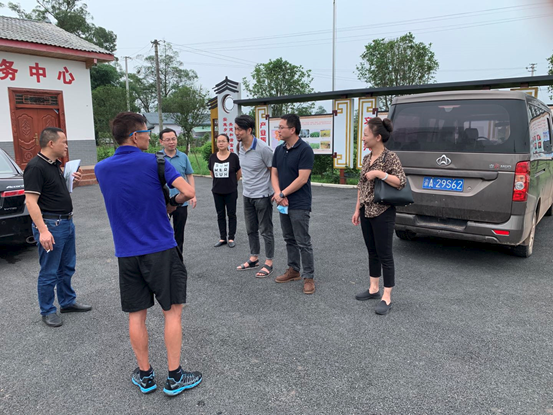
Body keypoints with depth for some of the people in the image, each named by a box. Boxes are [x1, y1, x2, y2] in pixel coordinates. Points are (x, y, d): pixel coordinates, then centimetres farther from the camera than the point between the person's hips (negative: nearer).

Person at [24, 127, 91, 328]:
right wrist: (43, 231, -27)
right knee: (49, 273, 3)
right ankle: (48, 311, 17)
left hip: (66, 222, 9)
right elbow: (31, 201, -21)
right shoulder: (36, 167, -17)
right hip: (50, 225, -9)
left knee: (67, 268, 19)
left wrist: (71, 180, 8)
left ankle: (68, 302, 33)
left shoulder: (55, 164, 11)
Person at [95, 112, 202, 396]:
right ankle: (174, 377, 15)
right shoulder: (154, 162, -10)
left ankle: (145, 375, 27)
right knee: (173, 311, 8)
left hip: (126, 253, 4)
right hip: (161, 250, -4)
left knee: (136, 315, 14)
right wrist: (173, 203, 3)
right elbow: (188, 192, -17)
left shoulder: (101, 169, 5)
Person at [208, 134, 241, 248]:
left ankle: (231, 238, 15)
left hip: (231, 191, -3)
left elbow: (239, 173, 2)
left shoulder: (233, 157, -9)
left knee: (231, 214, 5)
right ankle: (222, 238, 21)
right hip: (217, 191, 3)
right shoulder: (213, 157, 0)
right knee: (220, 215, 11)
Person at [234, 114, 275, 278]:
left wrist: (275, 192, -12)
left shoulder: (263, 148, -21)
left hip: (262, 195, -7)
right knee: (251, 230, 17)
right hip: (247, 195, 7)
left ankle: (268, 263, 16)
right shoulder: (240, 147, 2)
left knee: (266, 231, 4)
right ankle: (253, 259, 32)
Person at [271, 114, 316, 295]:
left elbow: (302, 179, -19)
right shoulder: (279, 150, 9)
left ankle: (309, 277, 8)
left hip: (299, 205, -7)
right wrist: (278, 195, -8)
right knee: (289, 239, 16)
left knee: (303, 242, -2)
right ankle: (293, 270, 29)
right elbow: (274, 174, 8)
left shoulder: (305, 150, -14)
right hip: (283, 204, 7)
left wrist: (282, 194, -13)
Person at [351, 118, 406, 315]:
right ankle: (374, 288, 30)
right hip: (366, 212, 7)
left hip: (383, 213, -7)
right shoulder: (367, 158, 9)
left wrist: (379, 173, -23)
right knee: (372, 252, 16)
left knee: (384, 254, 0)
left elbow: (401, 182, -18)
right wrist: (357, 209, 13)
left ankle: (387, 298, 10)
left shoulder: (390, 157, -12)